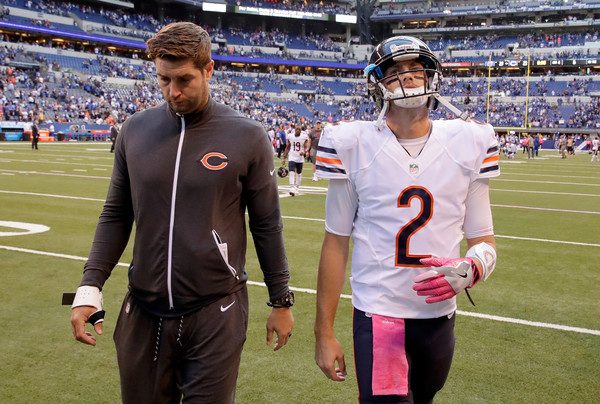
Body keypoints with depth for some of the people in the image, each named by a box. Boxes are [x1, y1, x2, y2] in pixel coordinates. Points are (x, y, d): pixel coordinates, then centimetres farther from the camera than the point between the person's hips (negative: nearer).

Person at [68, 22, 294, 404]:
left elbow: (267, 225, -1)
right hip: (144, 313, 3)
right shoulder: (135, 130, 2)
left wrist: (281, 301, 4)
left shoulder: (247, 137, -7)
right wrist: (91, 287, 1)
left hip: (217, 314, -3)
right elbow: (116, 216, 9)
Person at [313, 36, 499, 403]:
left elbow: (484, 238, 5)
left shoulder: (467, 144, -2)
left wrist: (470, 269, -19)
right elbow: (336, 244, -2)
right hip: (377, 315, -3)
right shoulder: (355, 146, -8)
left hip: (440, 315, 3)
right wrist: (324, 332, 0)